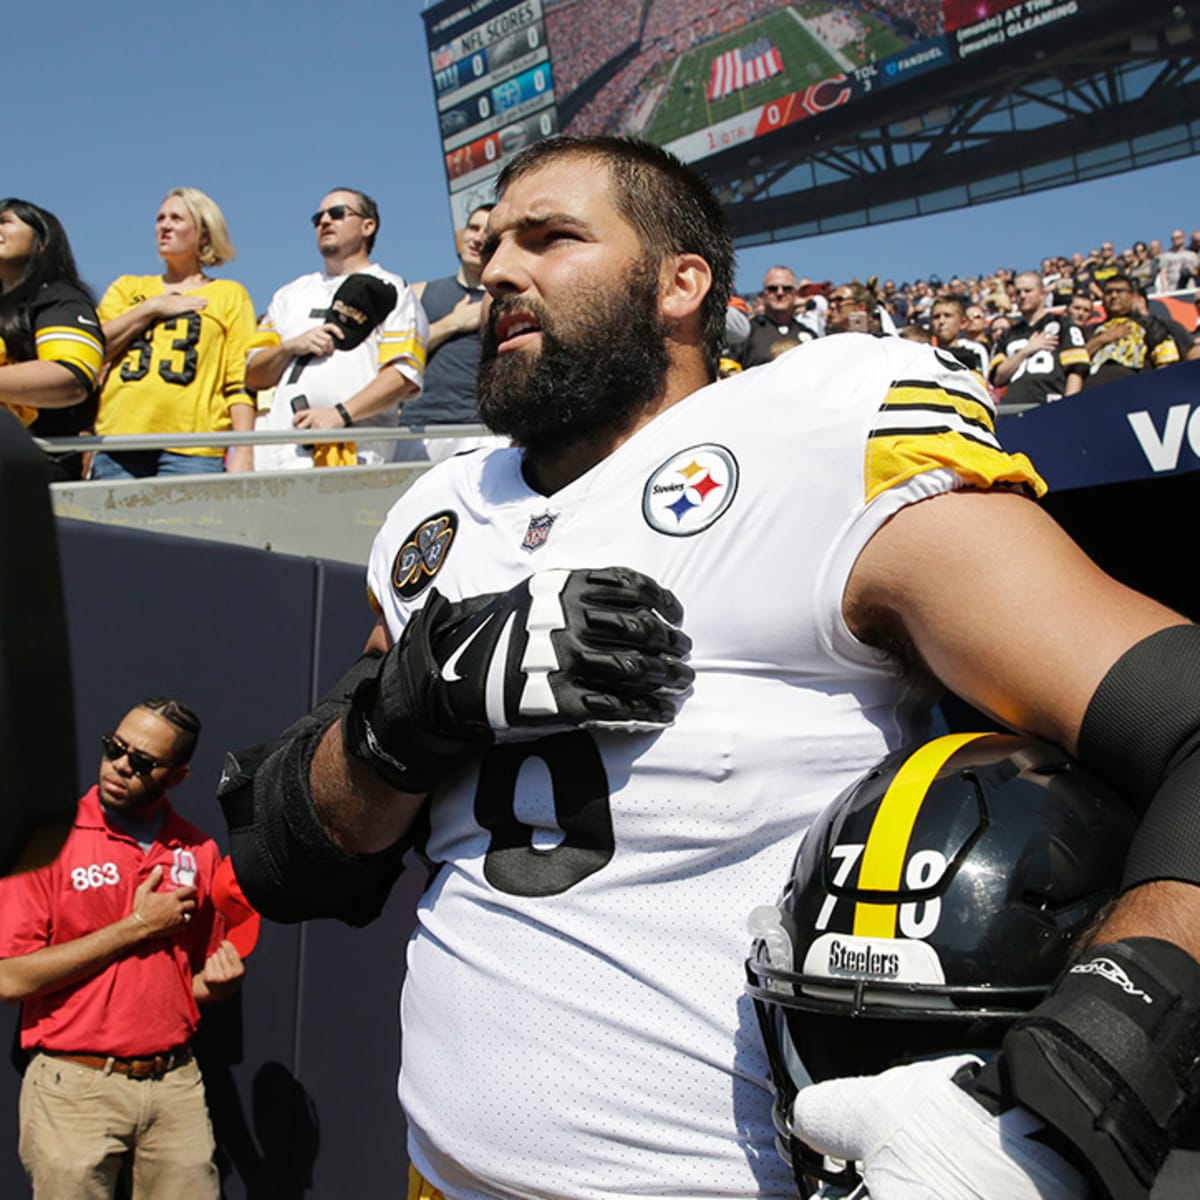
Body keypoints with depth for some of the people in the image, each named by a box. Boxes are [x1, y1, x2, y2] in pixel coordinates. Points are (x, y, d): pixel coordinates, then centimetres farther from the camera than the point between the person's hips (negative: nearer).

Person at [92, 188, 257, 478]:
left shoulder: (230, 295, 16)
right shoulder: (127, 288, 24)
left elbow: (241, 381, 6)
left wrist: (243, 452, -7)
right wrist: (151, 308, 4)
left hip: (191, 450, -2)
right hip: (119, 442, 2)